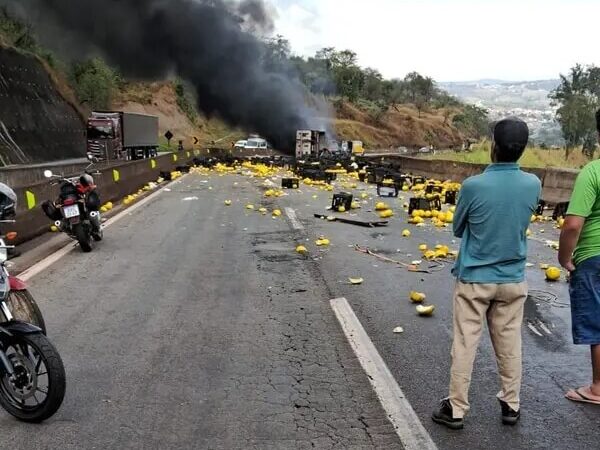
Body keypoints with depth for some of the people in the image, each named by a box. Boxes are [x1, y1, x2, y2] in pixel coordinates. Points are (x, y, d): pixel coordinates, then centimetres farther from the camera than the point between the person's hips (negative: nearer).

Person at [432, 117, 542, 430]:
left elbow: (458, 230, -4)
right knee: (510, 345, 16)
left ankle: (456, 410, 17)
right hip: (513, 280, 3)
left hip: (474, 279, -3)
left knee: (465, 345, 7)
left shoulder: (473, 186, -18)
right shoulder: (533, 185, -8)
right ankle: (511, 405, 30)